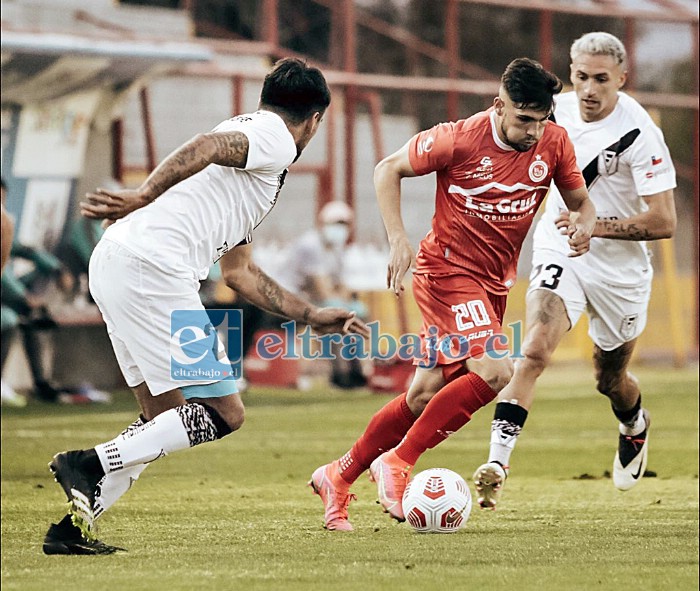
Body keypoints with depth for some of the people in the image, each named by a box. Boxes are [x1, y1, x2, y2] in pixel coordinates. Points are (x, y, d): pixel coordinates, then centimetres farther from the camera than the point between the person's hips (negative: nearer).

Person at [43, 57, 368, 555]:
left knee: (167, 420, 17)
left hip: (112, 266, 10)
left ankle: (72, 528, 11)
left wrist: (313, 317, 40)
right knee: (223, 413, -5)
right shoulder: (276, 138, 3)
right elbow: (205, 148, -20)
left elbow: (240, 272, 36)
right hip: (152, 267, -10)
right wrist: (142, 197, -33)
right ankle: (91, 464, -14)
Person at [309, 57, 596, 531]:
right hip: (448, 269, -6)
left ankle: (339, 477, 21)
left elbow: (579, 201, 10)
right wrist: (398, 240, -15)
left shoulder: (554, 143, -5)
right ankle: (398, 462, -13)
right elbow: (388, 169, -5)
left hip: (494, 283, 6)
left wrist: (584, 226, -14)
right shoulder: (460, 140, -18)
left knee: (427, 394, 8)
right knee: (495, 372, -24)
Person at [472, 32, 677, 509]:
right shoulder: (557, 110, -5)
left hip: (621, 268, -2)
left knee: (611, 379, 16)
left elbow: (664, 223, -23)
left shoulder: (639, 133, -20)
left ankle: (635, 425, 52)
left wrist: (596, 225, -29)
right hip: (560, 253, 2)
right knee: (536, 349, -22)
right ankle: (497, 463, -28)